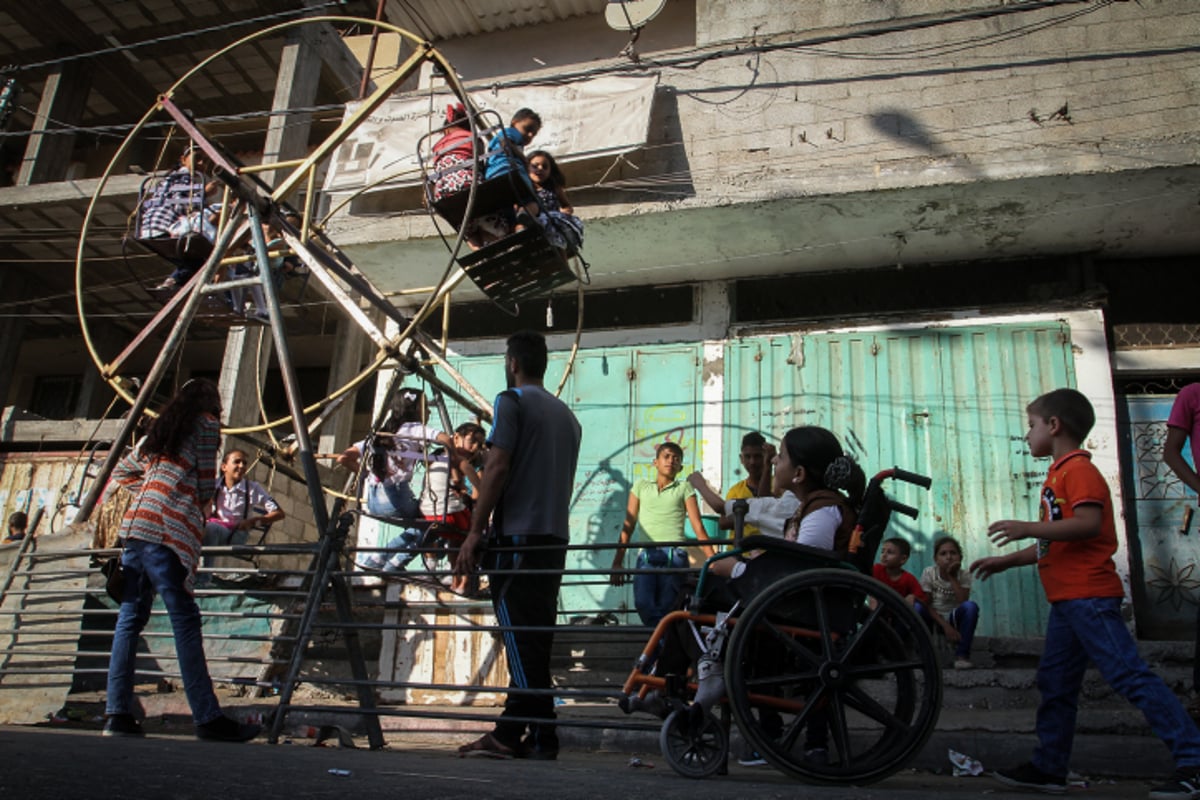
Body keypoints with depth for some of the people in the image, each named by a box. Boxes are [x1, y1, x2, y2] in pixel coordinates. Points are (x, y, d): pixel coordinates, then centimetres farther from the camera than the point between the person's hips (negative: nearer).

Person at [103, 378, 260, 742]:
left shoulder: (160, 428, 24)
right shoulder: (207, 424, 4)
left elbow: (121, 471, 35)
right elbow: (206, 487, -1)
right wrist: (199, 505, 19)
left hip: (135, 526, 7)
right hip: (166, 531, -7)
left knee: (130, 617, 7)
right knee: (185, 620, -9)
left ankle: (117, 714, 7)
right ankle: (208, 718, -9)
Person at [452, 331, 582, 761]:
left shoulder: (512, 401, -2)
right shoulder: (567, 415, 21)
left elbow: (498, 468, -13)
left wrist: (475, 531, -12)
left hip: (518, 536, -7)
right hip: (555, 538, 7)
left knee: (520, 638, -9)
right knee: (535, 640, 8)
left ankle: (511, 735, -9)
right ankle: (538, 737, 9)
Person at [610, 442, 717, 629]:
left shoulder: (684, 489, 15)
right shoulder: (641, 485, 19)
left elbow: (698, 526, 7)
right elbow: (628, 525, 16)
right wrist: (617, 562, 10)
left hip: (674, 556, -1)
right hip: (647, 555, 1)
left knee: (665, 609, -11)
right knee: (643, 603, -22)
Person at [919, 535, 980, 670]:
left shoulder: (964, 575, -8)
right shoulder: (929, 572, -12)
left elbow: (963, 602, -23)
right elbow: (927, 605, -14)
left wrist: (952, 577, -25)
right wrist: (946, 626, -25)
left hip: (953, 618, 1)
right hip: (934, 618, -1)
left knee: (971, 606, -30)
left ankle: (962, 655, -20)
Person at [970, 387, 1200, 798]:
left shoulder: (1078, 468, -9)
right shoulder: (1058, 474, 21)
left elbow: (1088, 523, -25)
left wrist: (1028, 528, -25)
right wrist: (1006, 560, 24)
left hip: (1089, 597, -11)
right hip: (1067, 599, 11)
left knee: (1130, 675, -11)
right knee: (1055, 684, 12)